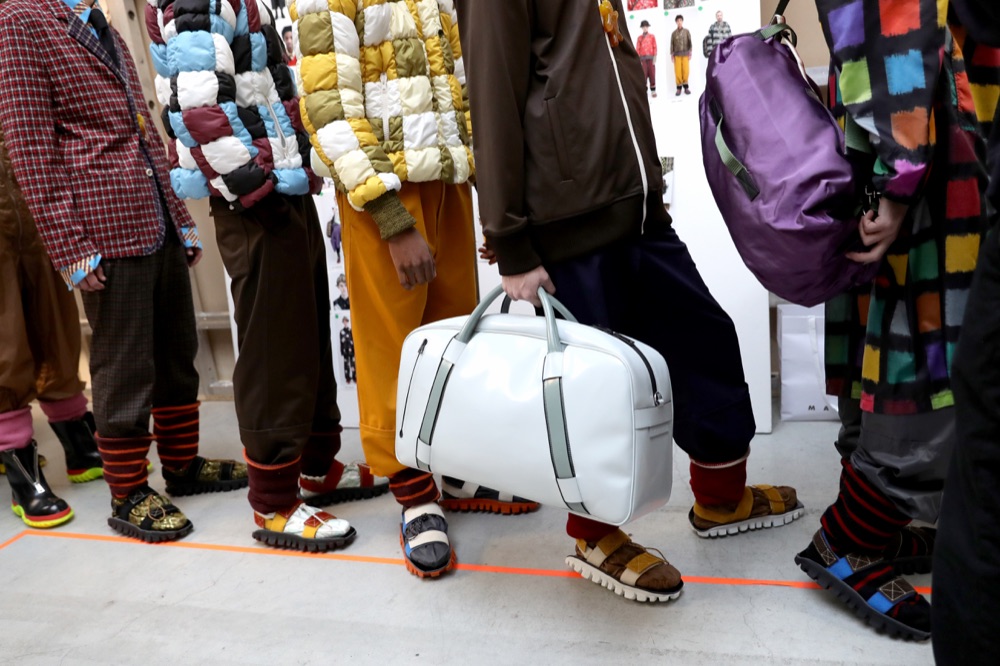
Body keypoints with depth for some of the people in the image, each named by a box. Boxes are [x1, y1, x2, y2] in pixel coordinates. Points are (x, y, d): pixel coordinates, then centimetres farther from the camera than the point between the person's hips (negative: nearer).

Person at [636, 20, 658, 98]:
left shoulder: (652, 37, 8)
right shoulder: (639, 38, 9)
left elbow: (655, 48, 4)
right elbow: (637, 49, 5)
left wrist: (654, 58, -5)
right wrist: (638, 60, -2)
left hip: (650, 58, 0)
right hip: (643, 58, 0)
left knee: (652, 74, -3)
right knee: (643, 74, -4)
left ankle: (653, 91, 0)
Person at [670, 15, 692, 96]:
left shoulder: (686, 31, 8)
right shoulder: (674, 33, 7)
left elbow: (689, 42, 7)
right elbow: (672, 44, 7)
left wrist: (690, 52, 1)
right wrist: (672, 54, 1)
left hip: (685, 54, 0)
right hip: (677, 54, 0)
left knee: (686, 70, -7)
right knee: (678, 71, -7)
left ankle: (686, 86, 5)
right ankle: (679, 87, 1)